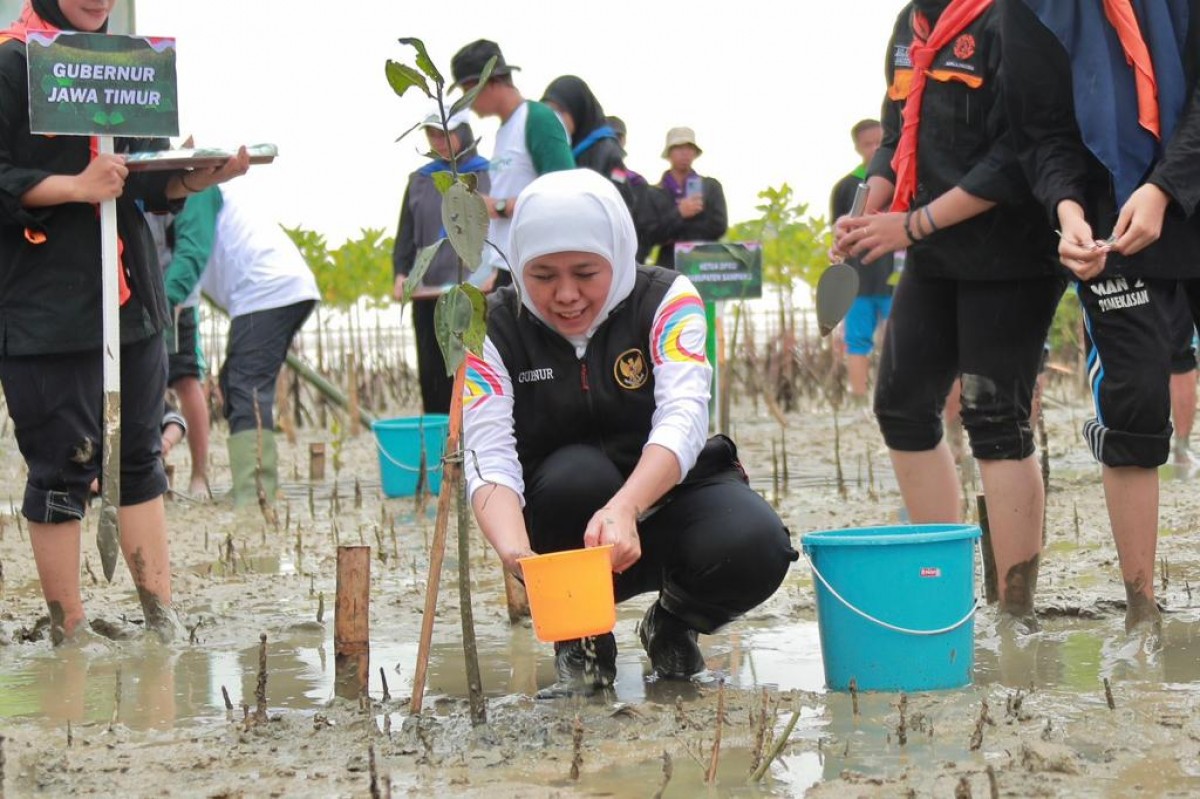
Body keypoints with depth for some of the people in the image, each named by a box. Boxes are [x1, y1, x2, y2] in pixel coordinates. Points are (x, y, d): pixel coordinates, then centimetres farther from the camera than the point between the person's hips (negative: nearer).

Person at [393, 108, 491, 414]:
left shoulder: (488, 175, 1)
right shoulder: (420, 180, 15)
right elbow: (406, 238, 18)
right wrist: (401, 274, 4)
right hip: (427, 295, 4)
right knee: (432, 376, 4)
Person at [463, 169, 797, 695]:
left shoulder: (667, 300, -11)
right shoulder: (494, 332, -10)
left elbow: (683, 417, -27)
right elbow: (490, 461, -22)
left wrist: (625, 509, -47)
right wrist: (514, 551, -45)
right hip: (562, 526, 0)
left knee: (754, 547, -31)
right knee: (577, 472, -34)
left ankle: (674, 625, 5)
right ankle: (581, 638, -6)